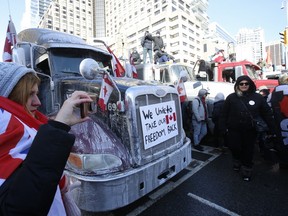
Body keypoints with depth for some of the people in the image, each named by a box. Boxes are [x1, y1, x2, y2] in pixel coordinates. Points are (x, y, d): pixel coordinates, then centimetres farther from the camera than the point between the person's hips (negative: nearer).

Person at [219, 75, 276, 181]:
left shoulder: (258, 97, 0)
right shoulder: (231, 97, -2)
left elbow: (267, 114, 1)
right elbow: (224, 114, -3)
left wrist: (272, 129, -1)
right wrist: (223, 128, -6)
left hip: (250, 131, 1)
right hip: (234, 130, 0)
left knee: (248, 151, 9)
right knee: (235, 148, 7)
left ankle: (247, 170, 28)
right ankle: (237, 162, 37)